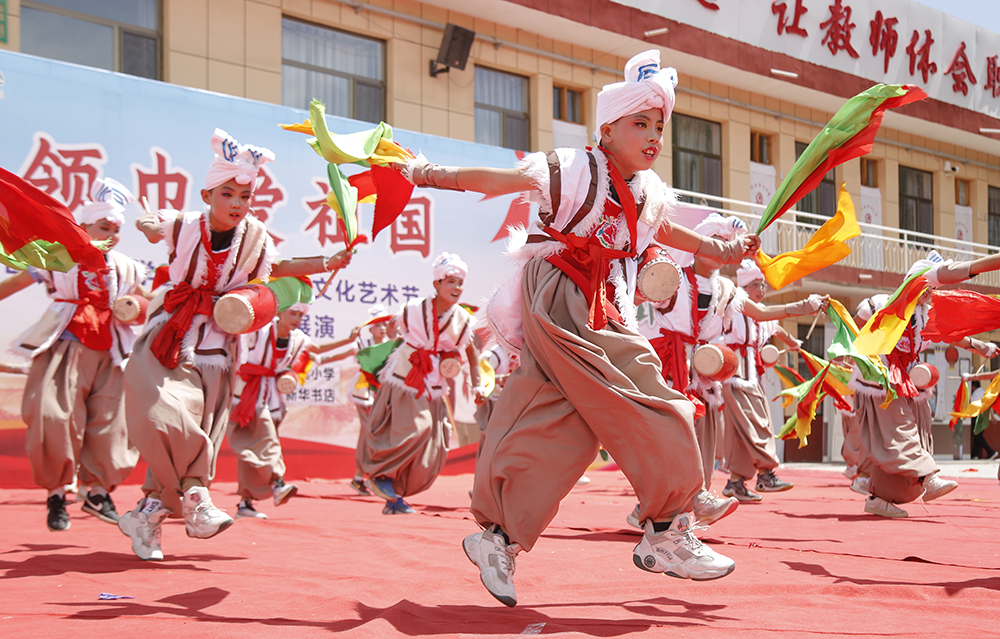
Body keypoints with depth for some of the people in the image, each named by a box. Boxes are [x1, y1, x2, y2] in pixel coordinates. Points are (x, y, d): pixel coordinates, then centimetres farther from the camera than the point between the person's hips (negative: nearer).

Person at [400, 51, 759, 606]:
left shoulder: (652, 193, 13)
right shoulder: (577, 171, -11)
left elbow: (663, 229, 35)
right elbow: (503, 180, -10)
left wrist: (717, 250, 40)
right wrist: (436, 175, -15)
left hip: (603, 317, 8)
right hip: (559, 306, -8)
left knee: (556, 426, 3)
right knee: (651, 415, -10)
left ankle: (498, 537, 11)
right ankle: (667, 536, 3)